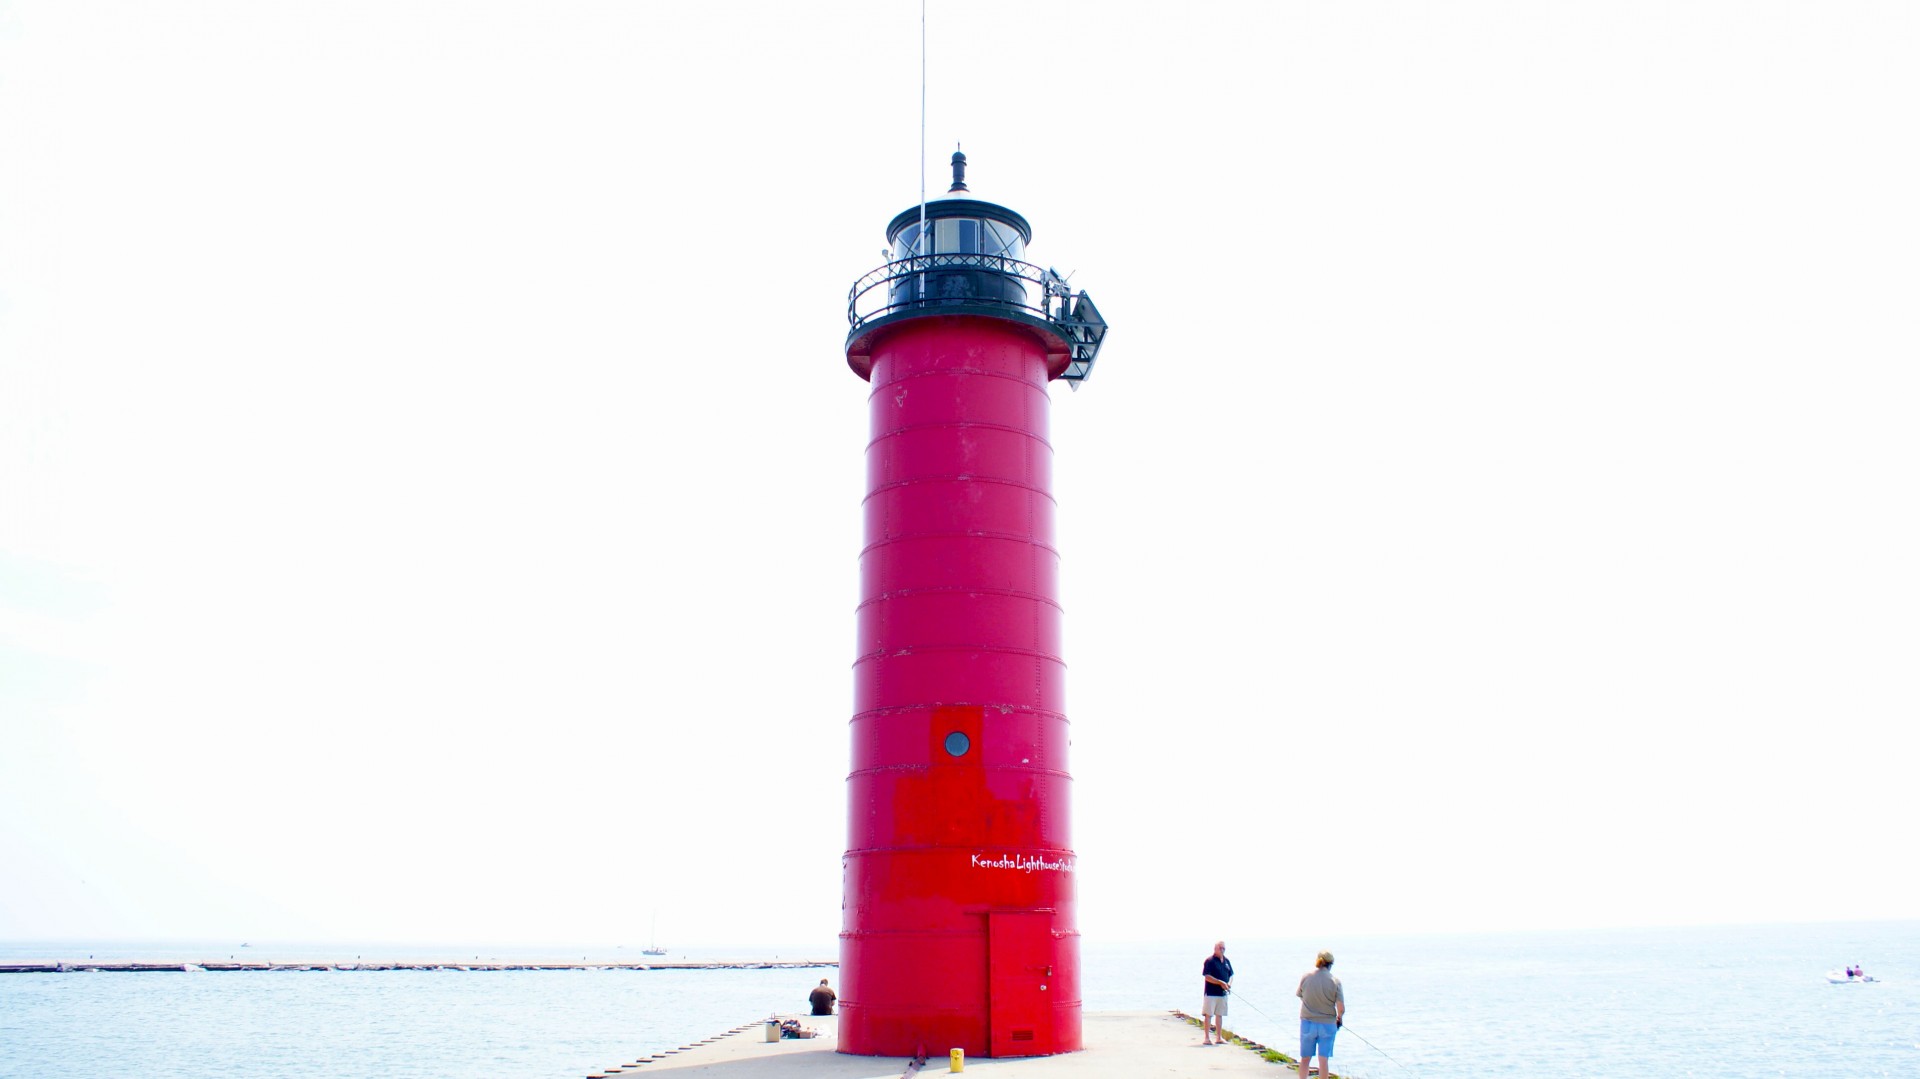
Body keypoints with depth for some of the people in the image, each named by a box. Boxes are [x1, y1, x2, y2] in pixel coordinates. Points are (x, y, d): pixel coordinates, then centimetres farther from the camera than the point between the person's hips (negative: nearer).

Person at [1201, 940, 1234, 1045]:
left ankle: (1219, 1037, 21)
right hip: (1211, 993, -7)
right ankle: (1206, 1038, 0)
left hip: (1223, 993, 7)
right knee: (1208, 1015, -4)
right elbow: (1207, 976, -16)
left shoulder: (1226, 961, 12)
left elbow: (1231, 975, 19)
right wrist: (1220, 983, -22)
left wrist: (1229, 984, -2)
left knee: (1220, 1015, 13)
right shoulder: (1210, 961, -10)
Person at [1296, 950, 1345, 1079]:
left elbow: (1299, 995, 9)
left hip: (1307, 1023, 1)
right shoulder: (1334, 981, -12)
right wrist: (1339, 1019, 8)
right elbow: (1341, 1008, -13)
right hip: (1328, 1024, -1)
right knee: (1324, 1059, 7)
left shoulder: (1305, 977, -8)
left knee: (1305, 1058, 13)